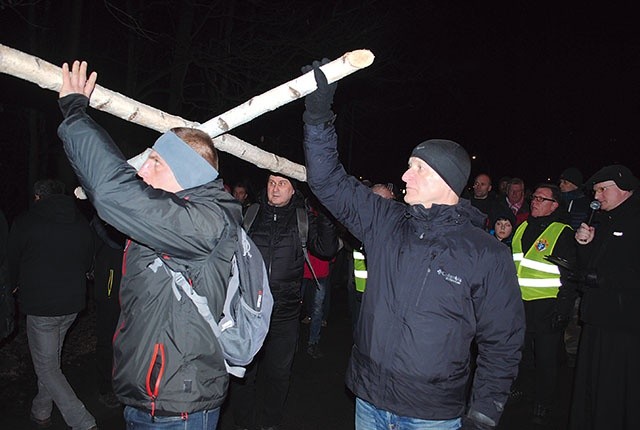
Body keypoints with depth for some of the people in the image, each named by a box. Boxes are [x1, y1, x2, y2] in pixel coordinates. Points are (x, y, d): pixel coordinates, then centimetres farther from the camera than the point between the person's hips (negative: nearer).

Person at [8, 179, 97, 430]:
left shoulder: (24, 223, -7)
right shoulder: (81, 223, 5)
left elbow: (13, 264, 4)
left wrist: (20, 288, 23)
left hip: (40, 305, -5)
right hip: (73, 304, 5)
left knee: (46, 367, 2)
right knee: (51, 359, 24)